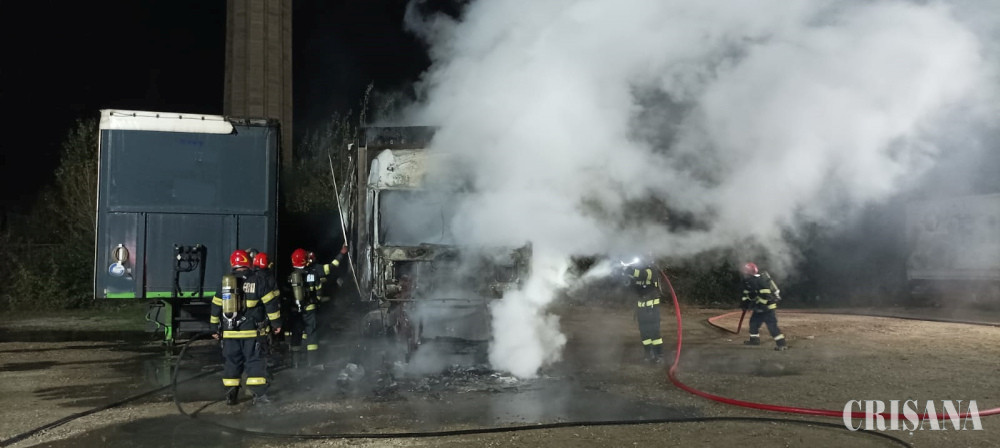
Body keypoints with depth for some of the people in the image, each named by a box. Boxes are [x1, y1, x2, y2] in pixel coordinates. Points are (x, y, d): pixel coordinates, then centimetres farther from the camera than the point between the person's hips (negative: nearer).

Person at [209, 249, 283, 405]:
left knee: (231, 362, 12)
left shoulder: (223, 282, 7)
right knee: (255, 361, 0)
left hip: (229, 332, 3)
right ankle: (259, 395, -6)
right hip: (252, 331, -3)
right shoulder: (259, 280, -5)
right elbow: (271, 303, -6)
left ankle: (231, 395, 13)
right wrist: (277, 323, 2)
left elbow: (216, 307, 12)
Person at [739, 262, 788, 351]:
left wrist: (759, 305, -27)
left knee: (772, 325, -15)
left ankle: (782, 343, -14)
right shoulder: (748, 281, 7)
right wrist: (744, 302, 11)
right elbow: (747, 294, 20)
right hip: (759, 308, 10)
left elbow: (765, 295, -30)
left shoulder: (760, 281, -24)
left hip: (767, 307, -10)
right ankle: (754, 339, 32)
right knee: (753, 321, 18)